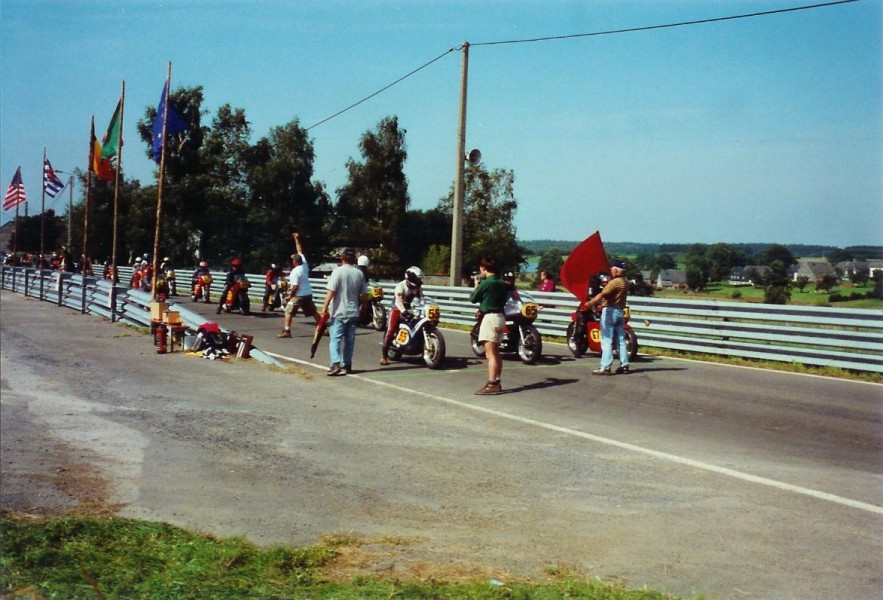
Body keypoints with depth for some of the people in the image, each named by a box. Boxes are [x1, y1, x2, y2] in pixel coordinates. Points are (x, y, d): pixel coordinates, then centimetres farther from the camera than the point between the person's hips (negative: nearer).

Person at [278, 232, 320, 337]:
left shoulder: (295, 272, -18)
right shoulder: (304, 265, 2)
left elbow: (295, 287, -22)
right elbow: (300, 251, 12)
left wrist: (290, 296, -9)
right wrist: (297, 239, 17)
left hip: (299, 295, -8)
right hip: (309, 294, 8)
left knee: (288, 312, -3)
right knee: (314, 312, 15)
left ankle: (286, 331, -11)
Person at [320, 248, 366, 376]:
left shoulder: (338, 271, -10)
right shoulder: (359, 274, 5)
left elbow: (331, 291, -17)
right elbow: (363, 294, 10)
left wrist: (325, 307, -13)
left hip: (339, 312, -5)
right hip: (353, 312, 5)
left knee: (335, 339, -6)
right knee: (349, 340, 11)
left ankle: (335, 365, -18)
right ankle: (346, 365, 15)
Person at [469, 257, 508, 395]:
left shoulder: (485, 283, -14)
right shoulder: (502, 283, 9)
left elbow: (473, 299, -4)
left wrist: (476, 285, 13)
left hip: (489, 317, -9)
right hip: (500, 316, 9)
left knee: (490, 354, -11)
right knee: (496, 353, 16)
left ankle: (491, 384, -16)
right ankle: (497, 382, 22)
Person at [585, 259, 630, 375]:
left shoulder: (614, 282, -16)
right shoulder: (625, 283, 13)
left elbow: (602, 294, -27)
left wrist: (590, 303, -32)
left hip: (610, 311, -9)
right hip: (620, 311, 9)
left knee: (606, 340, -8)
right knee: (621, 340, 12)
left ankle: (605, 367, -11)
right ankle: (624, 365, 13)